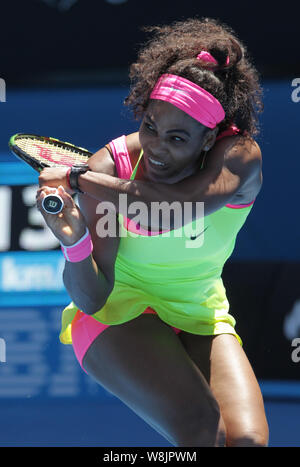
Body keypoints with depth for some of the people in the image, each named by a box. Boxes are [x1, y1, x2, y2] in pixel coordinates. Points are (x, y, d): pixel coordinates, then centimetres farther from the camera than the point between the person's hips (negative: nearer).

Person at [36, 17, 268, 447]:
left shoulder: (241, 157, -18)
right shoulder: (111, 166, -19)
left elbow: (169, 211, -38)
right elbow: (91, 298, -21)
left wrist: (77, 178, -32)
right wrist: (75, 243, -42)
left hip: (201, 319, 3)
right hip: (119, 311, -3)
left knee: (248, 439, -22)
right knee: (201, 426, -30)